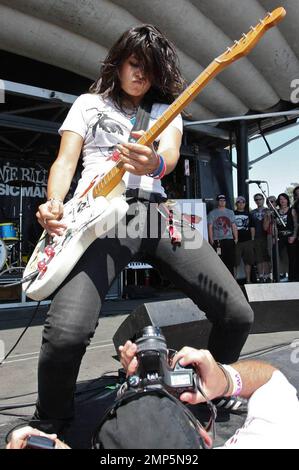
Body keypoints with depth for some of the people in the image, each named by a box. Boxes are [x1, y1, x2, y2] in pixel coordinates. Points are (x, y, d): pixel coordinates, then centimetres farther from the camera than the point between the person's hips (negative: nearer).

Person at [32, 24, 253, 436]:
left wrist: (154, 164, -26)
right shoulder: (89, 104, 22)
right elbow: (66, 160, 10)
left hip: (156, 212, 3)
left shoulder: (166, 108, 23)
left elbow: (170, 151, 1)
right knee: (66, 334, -25)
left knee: (237, 315, -7)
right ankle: (49, 426, 9)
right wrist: (54, 204, -14)